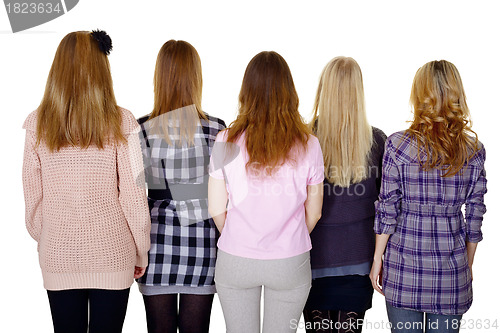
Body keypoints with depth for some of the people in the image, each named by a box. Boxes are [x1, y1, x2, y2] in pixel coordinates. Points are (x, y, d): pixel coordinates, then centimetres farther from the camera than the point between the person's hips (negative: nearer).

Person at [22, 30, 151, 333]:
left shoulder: (37, 123, -3)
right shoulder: (120, 122, -10)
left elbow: (33, 195, 2)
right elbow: (133, 195, -8)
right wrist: (141, 251, 4)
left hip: (58, 255, 2)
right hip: (112, 253, -2)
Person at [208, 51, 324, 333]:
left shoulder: (227, 142, -10)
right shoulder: (309, 145, -10)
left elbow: (217, 209, -4)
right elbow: (313, 212, -1)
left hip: (236, 262, 0)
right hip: (290, 264, 0)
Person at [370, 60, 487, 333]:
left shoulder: (398, 144, -10)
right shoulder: (474, 151, -2)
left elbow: (388, 210, -7)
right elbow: (475, 215, 3)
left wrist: (377, 259, 4)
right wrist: (468, 265, 15)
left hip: (405, 262, -2)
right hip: (451, 268, 2)